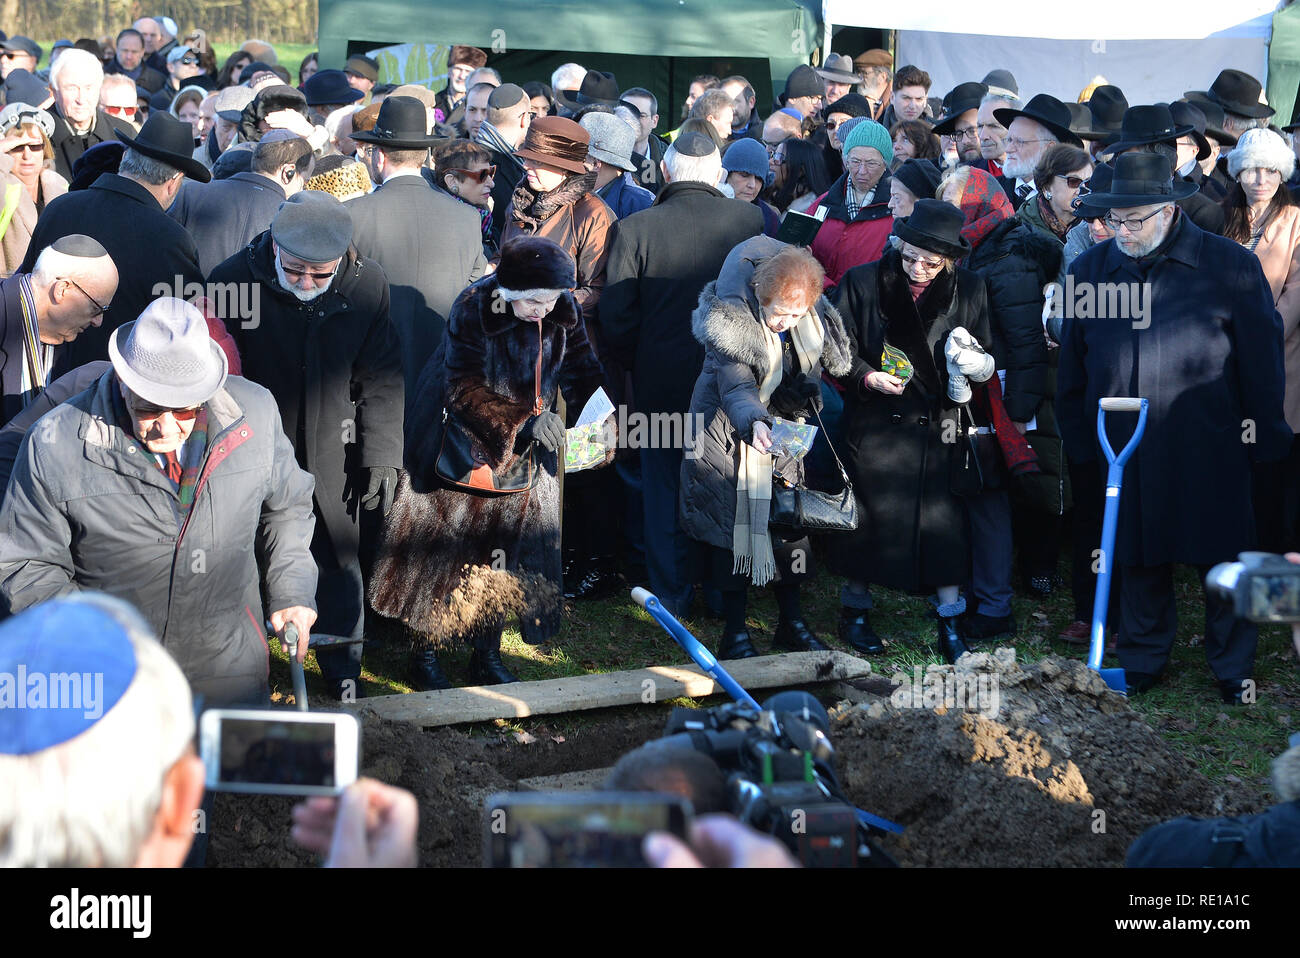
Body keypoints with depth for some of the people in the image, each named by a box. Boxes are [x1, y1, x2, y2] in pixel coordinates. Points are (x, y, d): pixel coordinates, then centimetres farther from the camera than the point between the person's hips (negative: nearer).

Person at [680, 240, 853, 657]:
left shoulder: (812, 316, -8)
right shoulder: (732, 319, -26)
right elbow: (735, 386, -32)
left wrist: (803, 391, -11)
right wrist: (753, 422, -51)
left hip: (780, 427, 5)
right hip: (729, 431, -5)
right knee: (731, 525, -2)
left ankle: (792, 622, 21)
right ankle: (734, 632, 7)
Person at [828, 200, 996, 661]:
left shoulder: (968, 289, 1)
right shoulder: (862, 282, -3)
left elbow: (986, 357, 10)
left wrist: (977, 364, -13)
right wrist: (868, 378, -17)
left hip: (938, 427, 1)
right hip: (875, 427, -1)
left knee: (945, 522, -1)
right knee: (867, 518, 6)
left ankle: (951, 628, 8)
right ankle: (854, 612, 25)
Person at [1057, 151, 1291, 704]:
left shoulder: (1230, 266, -4)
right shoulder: (1090, 270, 6)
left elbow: (1261, 360, -1)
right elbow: (1072, 364, 12)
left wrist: (1265, 437, -2)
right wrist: (1078, 440, 8)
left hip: (1209, 450, -3)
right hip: (1125, 450, 3)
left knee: (1222, 558, 5)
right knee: (1139, 559, 12)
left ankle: (1232, 667, 21)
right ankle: (1143, 659, 27)